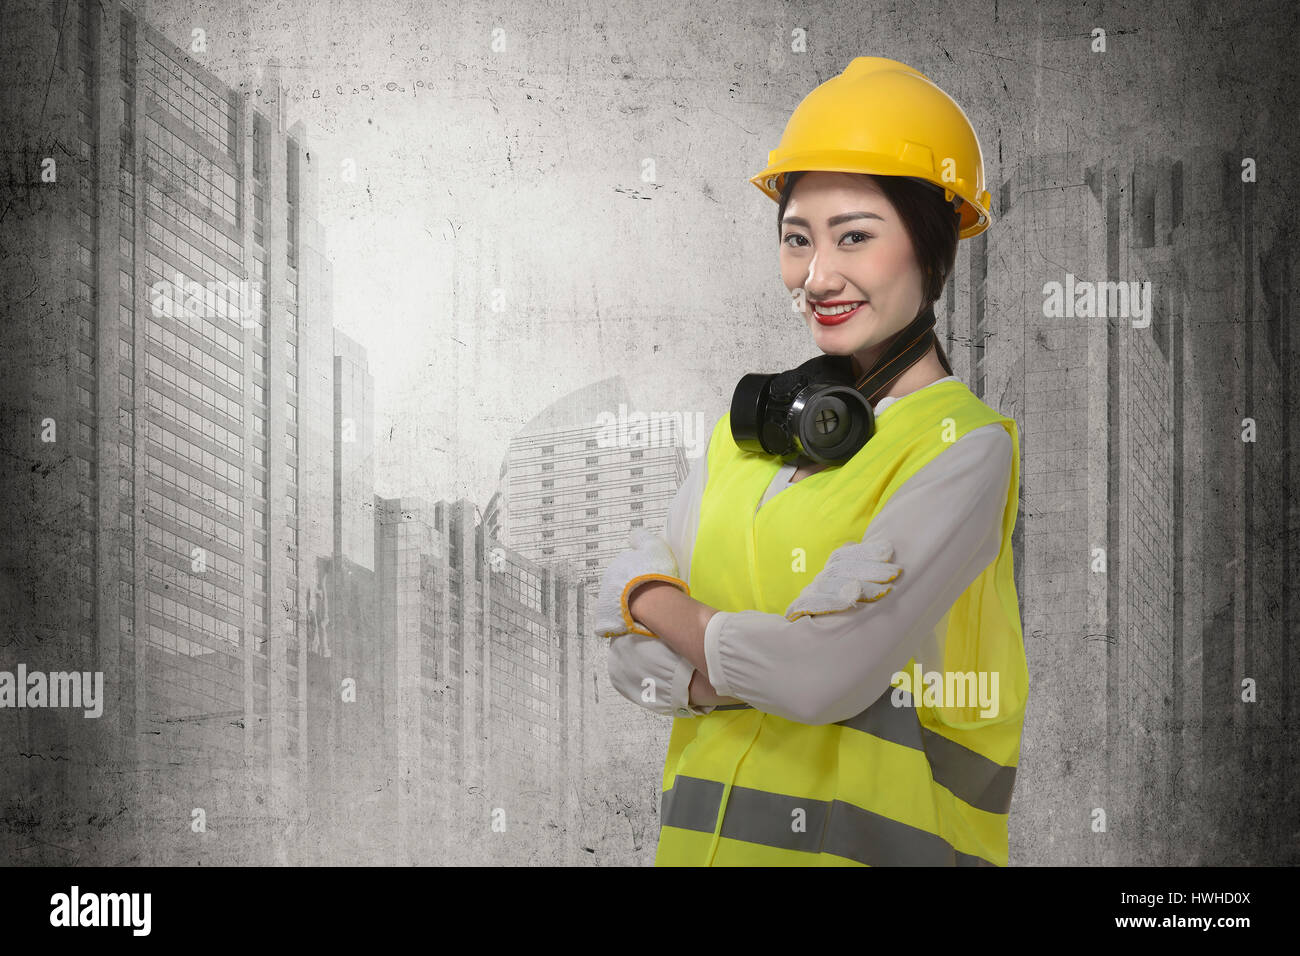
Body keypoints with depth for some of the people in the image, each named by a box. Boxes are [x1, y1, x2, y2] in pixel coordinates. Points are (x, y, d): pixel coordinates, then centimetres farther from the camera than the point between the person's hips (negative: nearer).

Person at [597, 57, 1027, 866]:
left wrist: (657, 607, -7)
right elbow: (633, 659, -1)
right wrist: (777, 651, -18)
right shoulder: (748, 432, 6)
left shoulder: (967, 448, -11)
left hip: (871, 835, -5)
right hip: (702, 829, 5)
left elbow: (825, 676, -22)